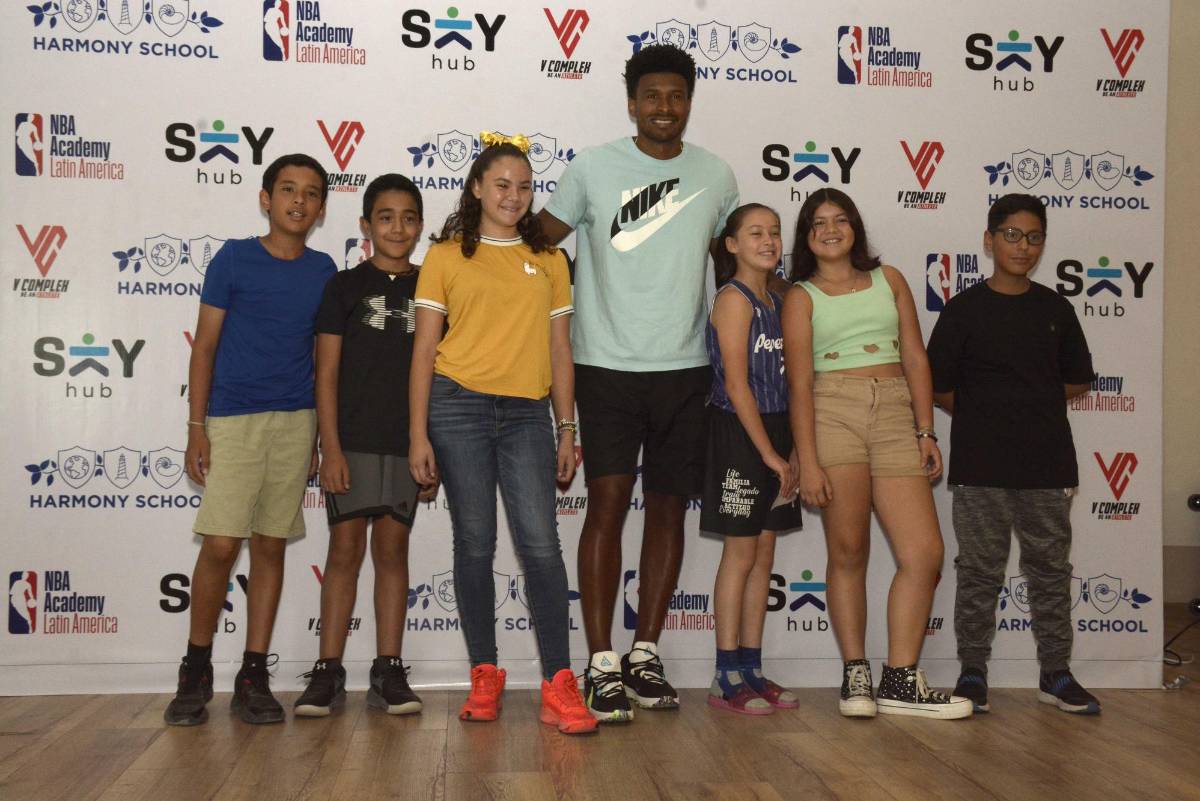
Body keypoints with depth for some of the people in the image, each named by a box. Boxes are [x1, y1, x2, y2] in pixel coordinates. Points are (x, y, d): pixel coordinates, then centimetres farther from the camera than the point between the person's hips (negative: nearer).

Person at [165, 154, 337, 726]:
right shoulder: (234, 259, 1)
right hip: (233, 418, -3)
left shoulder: (323, 271, 9)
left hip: (296, 422, 3)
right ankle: (196, 669, 9)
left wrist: (319, 435, 10)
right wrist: (196, 427, -6)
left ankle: (253, 678, 12)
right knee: (220, 544, -9)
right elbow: (204, 346, 1)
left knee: (271, 546, 5)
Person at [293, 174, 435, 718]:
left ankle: (388, 672, 12)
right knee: (345, 549, 1)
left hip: (408, 443, 2)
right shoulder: (345, 287, 2)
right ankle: (328, 671, 8)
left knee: (392, 550, 7)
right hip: (352, 441, -2)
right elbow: (327, 374, -1)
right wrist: (331, 447, -9)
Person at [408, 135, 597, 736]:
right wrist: (418, 434, -2)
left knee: (541, 544, -8)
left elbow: (558, 349, 14)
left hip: (527, 414, 1)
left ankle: (559, 685, -4)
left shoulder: (549, 260, 14)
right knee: (475, 545, 3)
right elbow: (424, 348, 4)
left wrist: (567, 430, 8)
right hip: (459, 407, -1)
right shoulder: (446, 256, 7)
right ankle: (484, 677, 15)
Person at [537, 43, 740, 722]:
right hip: (609, 365, -3)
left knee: (669, 508, 7)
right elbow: (539, 240, 8)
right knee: (608, 506, -7)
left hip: (686, 368, 3)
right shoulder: (594, 168, 1)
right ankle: (602, 665, 0)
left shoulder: (717, 176, 9)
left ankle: (646, 655, 18)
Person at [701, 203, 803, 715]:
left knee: (763, 555, 9)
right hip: (738, 433, -8)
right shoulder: (734, 298, -10)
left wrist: (788, 451, 8)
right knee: (741, 554, -3)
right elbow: (737, 385, -15)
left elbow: (781, 381, 14)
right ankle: (727, 679, 6)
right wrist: (769, 453, -15)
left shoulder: (775, 300, 14)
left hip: (772, 432, 8)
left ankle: (751, 669, 17)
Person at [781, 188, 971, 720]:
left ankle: (900, 681, 4)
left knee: (924, 552, -5)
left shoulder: (888, 279, 17)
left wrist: (926, 432, 5)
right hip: (832, 414, -3)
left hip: (895, 417, 3)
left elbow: (915, 359, 14)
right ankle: (855, 675, 10)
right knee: (848, 552, -1)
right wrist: (808, 461, -10)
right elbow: (799, 382, -1)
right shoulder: (802, 297, 8)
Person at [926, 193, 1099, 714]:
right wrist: (982, 415, 2)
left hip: (1048, 462, 3)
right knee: (979, 572, 4)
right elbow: (939, 388, -1)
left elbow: (1078, 381, 14)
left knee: (1051, 571, 10)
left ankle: (1056, 674, 21)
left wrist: (1013, 403, 6)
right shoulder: (965, 309, -2)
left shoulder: (1055, 309, 8)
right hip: (980, 467, -3)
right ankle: (972, 672, 15)